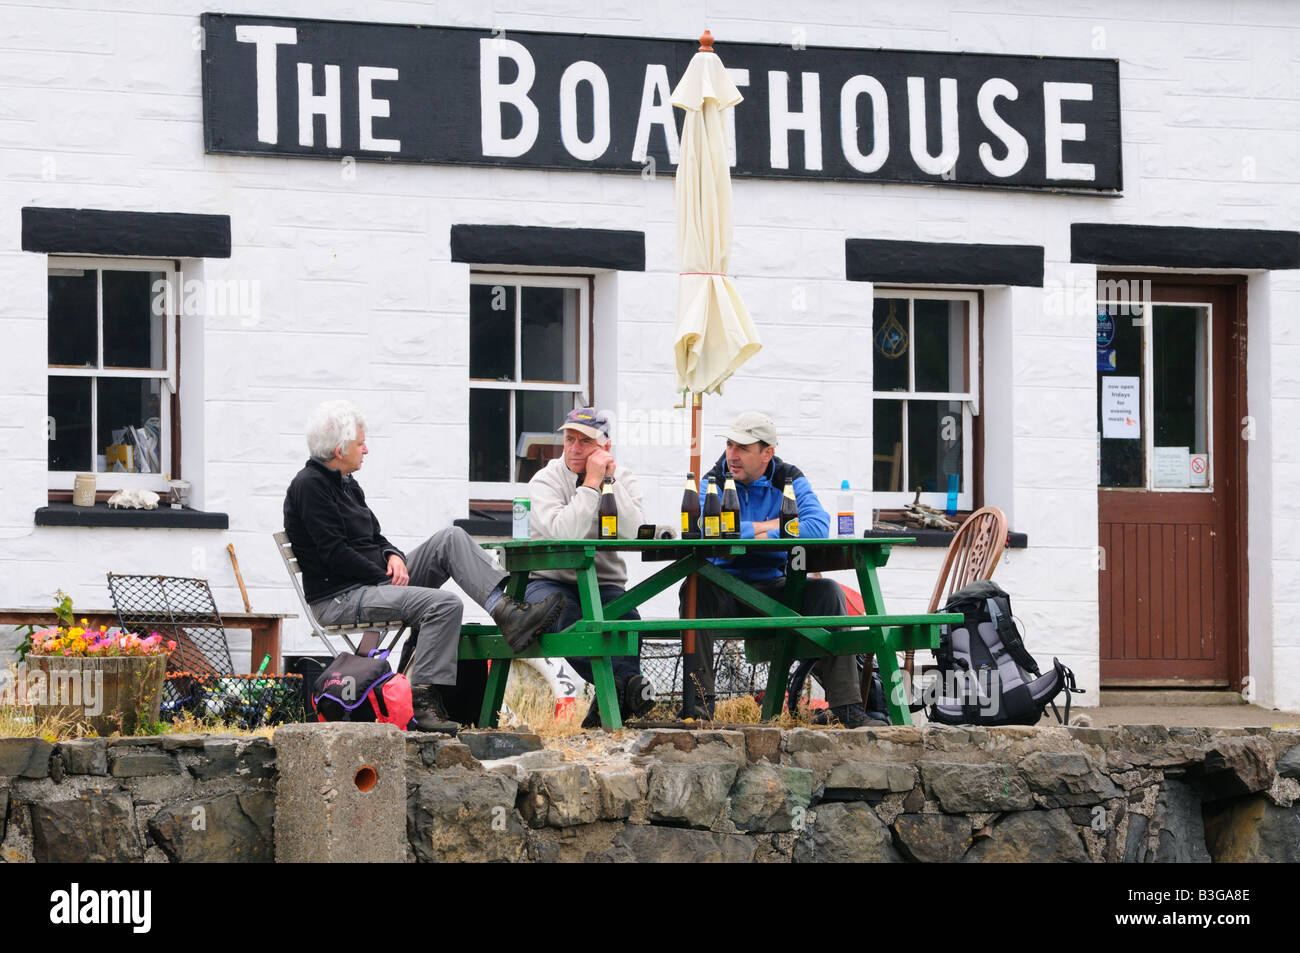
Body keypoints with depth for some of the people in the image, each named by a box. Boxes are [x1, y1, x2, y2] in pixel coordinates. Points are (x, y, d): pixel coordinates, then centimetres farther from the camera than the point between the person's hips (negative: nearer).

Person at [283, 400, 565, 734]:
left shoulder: (346, 484, 18)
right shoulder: (309, 485, -12)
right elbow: (334, 553, -18)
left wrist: (393, 556, -3)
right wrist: (386, 577, -14)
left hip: (375, 581, 10)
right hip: (339, 598, -10)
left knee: (451, 539, -5)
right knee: (445, 604, -28)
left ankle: (506, 612, -18)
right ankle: (423, 702, -28)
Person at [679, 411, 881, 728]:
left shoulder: (789, 480, 3)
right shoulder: (714, 482, -1)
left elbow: (818, 526, -16)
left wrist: (767, 536, -20)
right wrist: (773, 525, -15)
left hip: (776, 586, 1)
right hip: (726, 590, -1)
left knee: (828, 591, -25)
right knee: (696, 588, -33)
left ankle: (847, 708, -26)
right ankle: (698, 703, -35)